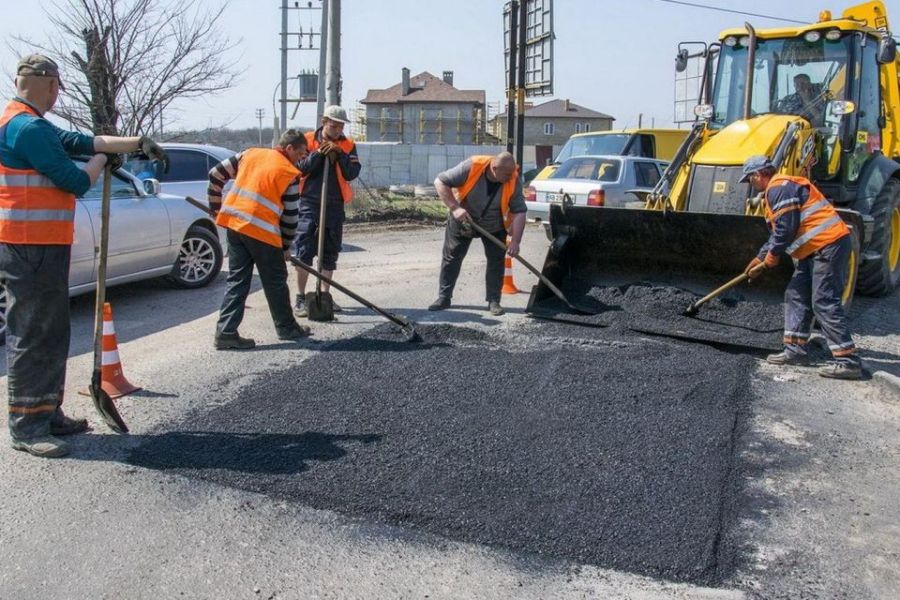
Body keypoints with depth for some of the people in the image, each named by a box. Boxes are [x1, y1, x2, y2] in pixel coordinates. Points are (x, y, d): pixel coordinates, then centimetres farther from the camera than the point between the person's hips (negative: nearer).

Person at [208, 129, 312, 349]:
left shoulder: (250, 154, 13)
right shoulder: (290, 173, -2)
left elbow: (216, 175, 14)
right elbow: (290, 216, 1)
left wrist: (216, 207, 24)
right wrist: (286, 246, 12)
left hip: (233, 223, 6)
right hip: (261, 230, -5)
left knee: (237, 279, 10)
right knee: (275, 282, 10)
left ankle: (226, 332, 4)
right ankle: (287, 328, 25)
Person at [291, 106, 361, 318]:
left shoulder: (348, 145, 4)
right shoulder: (307, 141, 0)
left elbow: (352, 174, -6)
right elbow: (300, 169, -9)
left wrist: (339, 154, -16)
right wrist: (319, 153, -18)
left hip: (335, 206, 3)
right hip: (309, 204, -3)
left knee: (330, 253, 10)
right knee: (304, 252, -4)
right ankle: (300, 298, 4)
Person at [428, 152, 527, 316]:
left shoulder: (513, 181, -25)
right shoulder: (471, 167, -32)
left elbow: (519, 212, -23)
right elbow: (440, 182, -26)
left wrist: (515, 241, -32)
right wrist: (454, 207, -34)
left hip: (494, 225, 1)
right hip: (462, 219, -1)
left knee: (496, 259, -4)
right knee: (451, 257, 3)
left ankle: (493, 301, 5)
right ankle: (444, 297, 14)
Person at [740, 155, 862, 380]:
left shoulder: (779, 188, -12)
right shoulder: (780, 188, 24)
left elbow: (786, 228, -19)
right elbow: (778, 232, 29)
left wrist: (772, 255, -4)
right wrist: (760, 258, 29)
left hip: (829, 245, -11)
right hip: (816, 250, 11)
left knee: (824, 302, -12)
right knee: (796, 296, 14)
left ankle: (848, 361, -12)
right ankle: (796, 350, 19)